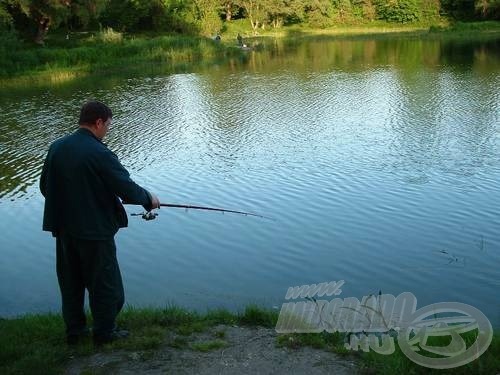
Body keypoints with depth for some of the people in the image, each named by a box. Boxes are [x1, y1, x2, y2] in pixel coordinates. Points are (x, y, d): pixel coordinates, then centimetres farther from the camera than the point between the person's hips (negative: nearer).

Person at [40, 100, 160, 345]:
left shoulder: (56, 148, 0)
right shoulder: (99, 154, -20)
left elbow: (45, 187, 9)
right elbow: (128, 189, -19)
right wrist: (148, 199, 0)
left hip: (63, 229, 7)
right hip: (94, 231, -7)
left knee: (70, 281, 19)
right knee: (104, 283, 11)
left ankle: (74, 330, 31)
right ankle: (104, 332, 23)